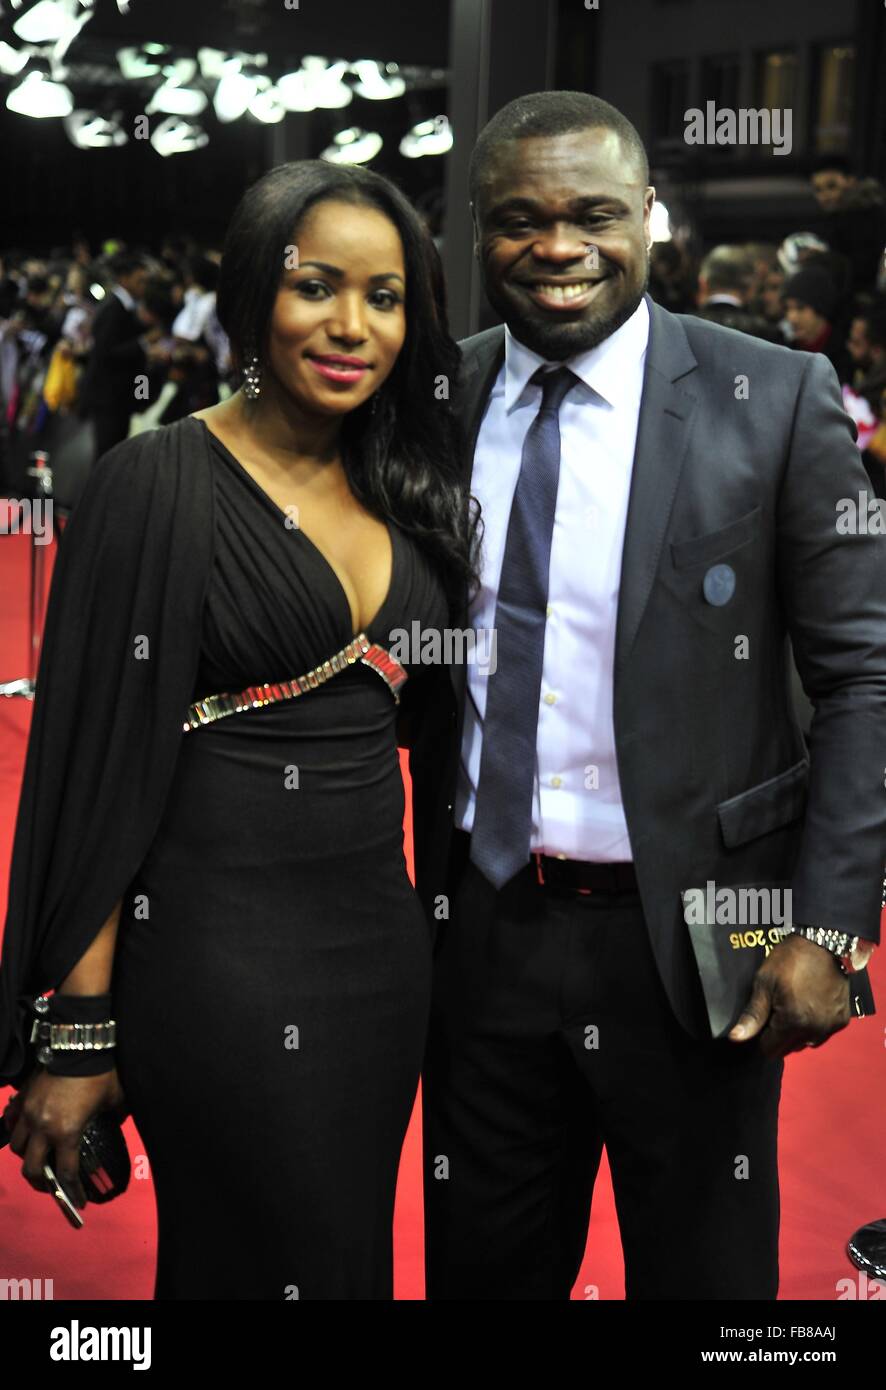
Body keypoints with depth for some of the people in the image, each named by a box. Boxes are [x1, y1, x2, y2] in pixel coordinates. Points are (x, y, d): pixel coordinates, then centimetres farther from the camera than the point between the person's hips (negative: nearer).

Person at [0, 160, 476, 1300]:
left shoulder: (405, 496, 9)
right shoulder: (160, 485, -10)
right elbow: (95, 762, -13)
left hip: (381, 940, 7)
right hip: (221, 954, -6)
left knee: (357, 1247, 17)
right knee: (276, 1262, 3)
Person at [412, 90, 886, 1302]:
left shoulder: (776, 400, -8)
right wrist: (416, 904, 4)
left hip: (692, 933, -3)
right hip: (482, 929, 3)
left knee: (702, 1269, 15)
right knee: (483, 1267, 17)